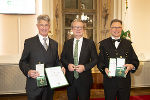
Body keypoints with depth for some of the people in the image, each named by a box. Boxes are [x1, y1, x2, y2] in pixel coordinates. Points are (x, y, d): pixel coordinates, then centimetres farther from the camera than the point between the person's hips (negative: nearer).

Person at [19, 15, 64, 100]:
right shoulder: (29, 42, -1)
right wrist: (28, 71, -21)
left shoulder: (54, 44, 12)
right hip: (34, 85, -3)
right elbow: (23, 62, -3)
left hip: (50, 85, 4)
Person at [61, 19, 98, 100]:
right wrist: (67, 65, -11)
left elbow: (95, 59, -1)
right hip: (70, 79, 2)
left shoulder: (90, 43, 0)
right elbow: (62, 58, 9)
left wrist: (85, 67, -15)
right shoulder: (67, 43, 7)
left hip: (84, 80, -2)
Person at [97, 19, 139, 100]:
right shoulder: (104, 43, 5)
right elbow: (100, 61, 1)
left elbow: (135, 61, 6)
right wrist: (104, 69, -19)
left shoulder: (127, 43, 9)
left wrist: (131, 66, -15)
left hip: (124, 81, 2)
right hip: (109, 80, -1)